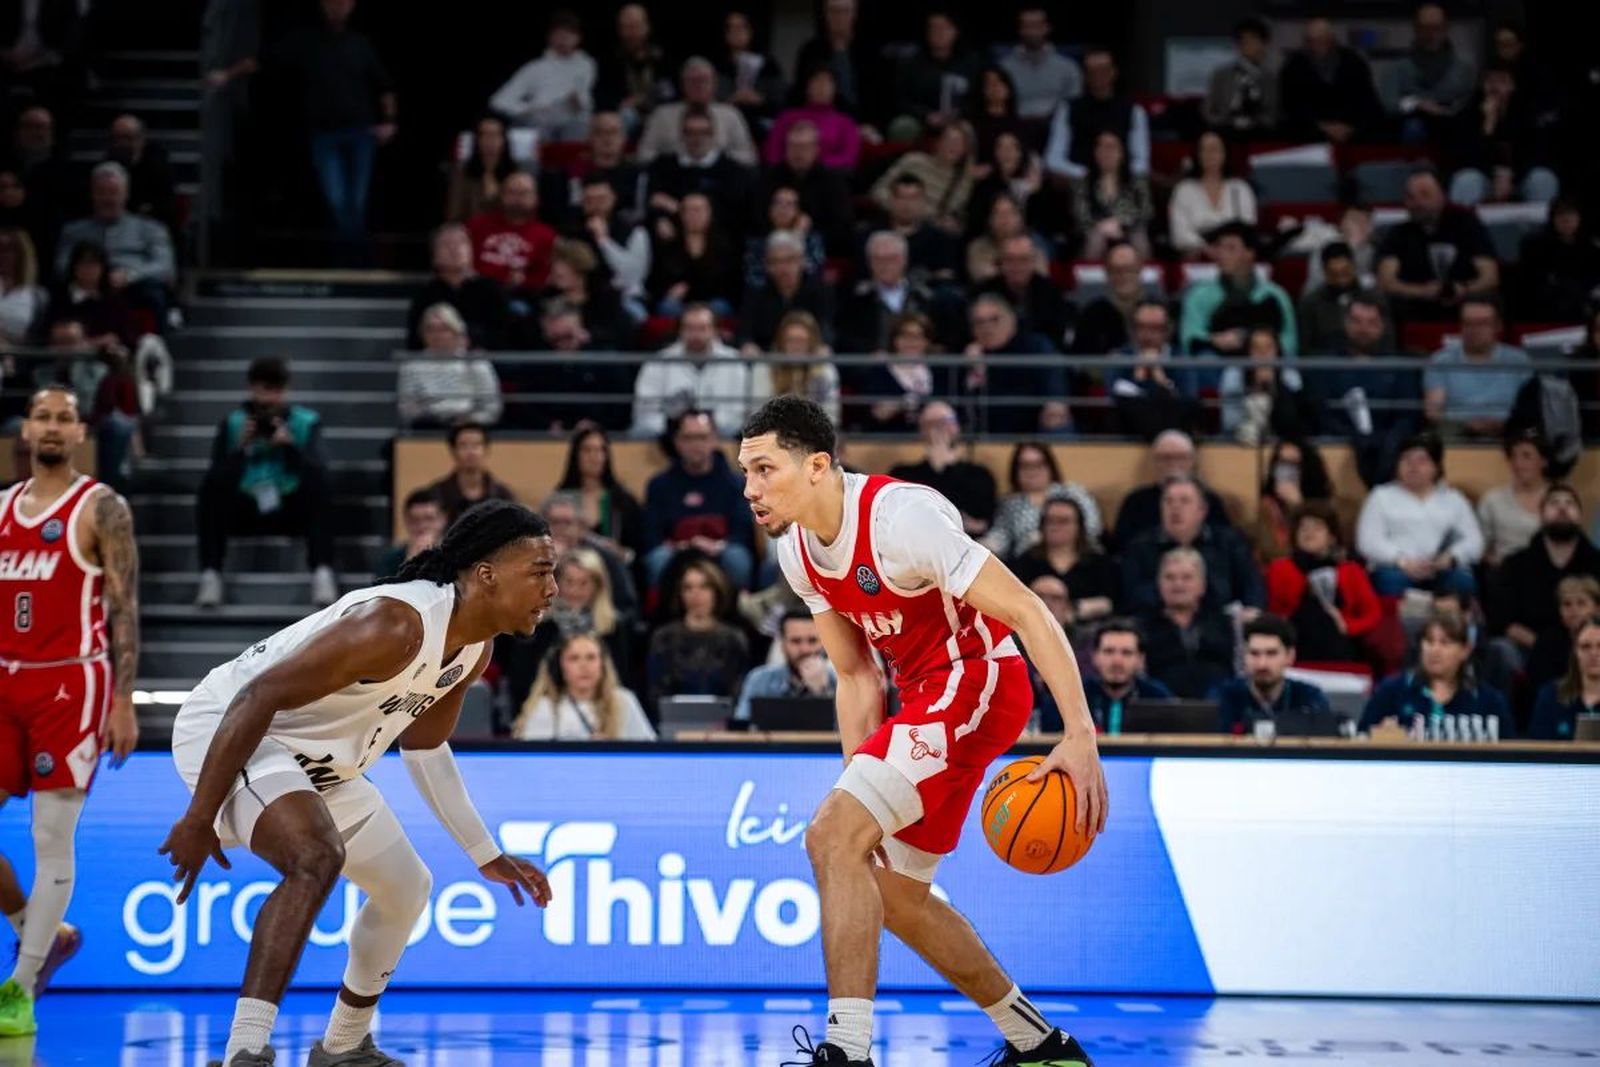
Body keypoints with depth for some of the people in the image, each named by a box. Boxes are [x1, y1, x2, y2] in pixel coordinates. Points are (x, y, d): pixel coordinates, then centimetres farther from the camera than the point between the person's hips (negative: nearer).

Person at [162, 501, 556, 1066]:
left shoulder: (474, 649, 0)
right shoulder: (397, 626, -30)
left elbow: (424, 746, 18)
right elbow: (257, 697, -31)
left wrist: (487, 855, 20)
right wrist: (199, 818, -29)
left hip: (318, 761, 10)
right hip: (226, 731, -10)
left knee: (406, 889, 20)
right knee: (316, 857, -35)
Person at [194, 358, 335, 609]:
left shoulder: (307, 422, -3)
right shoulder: (233, 423, -2)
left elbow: (315, 471, -17)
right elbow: (219, 477, -13)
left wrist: (290, 446, -32)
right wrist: (241, 447, -26)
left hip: (290, 511, 0)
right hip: (245, 510, 0)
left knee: (317, 477, -30)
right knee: (212, 484, -29)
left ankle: (323, 576, -37)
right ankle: (210, 577, -29)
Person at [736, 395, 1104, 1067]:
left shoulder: (898, 518, -23)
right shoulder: (795, 549, 3)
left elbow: (1027, 613, -24)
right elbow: (856, 676, 13)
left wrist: (1081, 736, -31)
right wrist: (858, 782, 6)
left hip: (976, 683, -10)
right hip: (923, 696, 10)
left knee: (832, 837, -23)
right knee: (895, 895, 17)